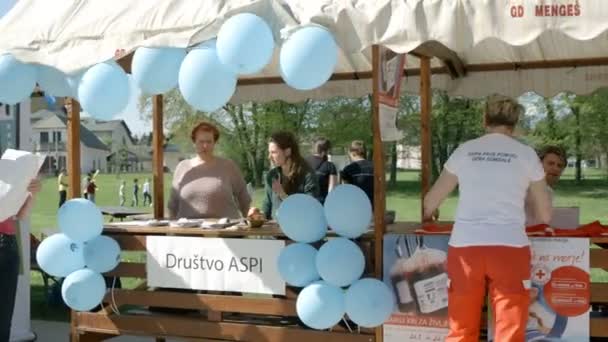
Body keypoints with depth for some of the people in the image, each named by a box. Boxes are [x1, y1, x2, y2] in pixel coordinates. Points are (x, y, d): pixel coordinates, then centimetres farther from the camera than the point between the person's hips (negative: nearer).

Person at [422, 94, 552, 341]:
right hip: (509, 247, -1)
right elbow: (545, 215, 14)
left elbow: (431, 201, 17)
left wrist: (426, 217, 39)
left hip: (464, 246, 2)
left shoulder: (464, 151, 10)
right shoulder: (525, 154, 7)